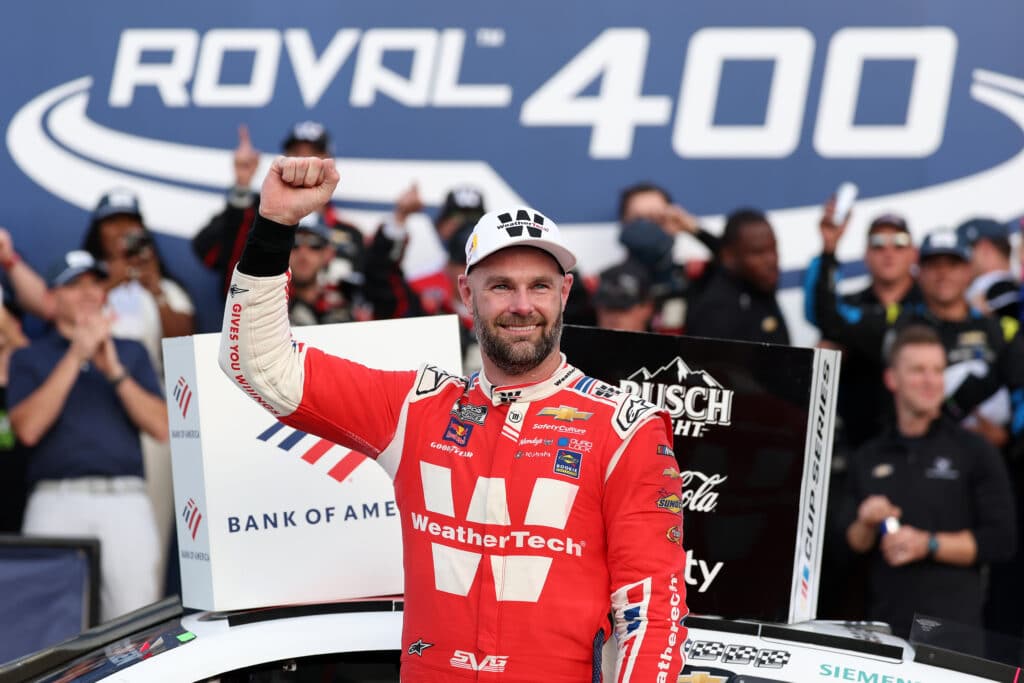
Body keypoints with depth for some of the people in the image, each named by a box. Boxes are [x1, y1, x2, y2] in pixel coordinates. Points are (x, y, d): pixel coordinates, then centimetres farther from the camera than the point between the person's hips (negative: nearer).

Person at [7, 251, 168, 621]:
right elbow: (28, 429, -3)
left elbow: (162, 428, 7)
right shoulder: (30, 357, 14)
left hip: (125, 500, 1)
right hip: (56, 503, -1)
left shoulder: (131, 353, 19)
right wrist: (75, 358, -5)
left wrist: (114, 371, -4)